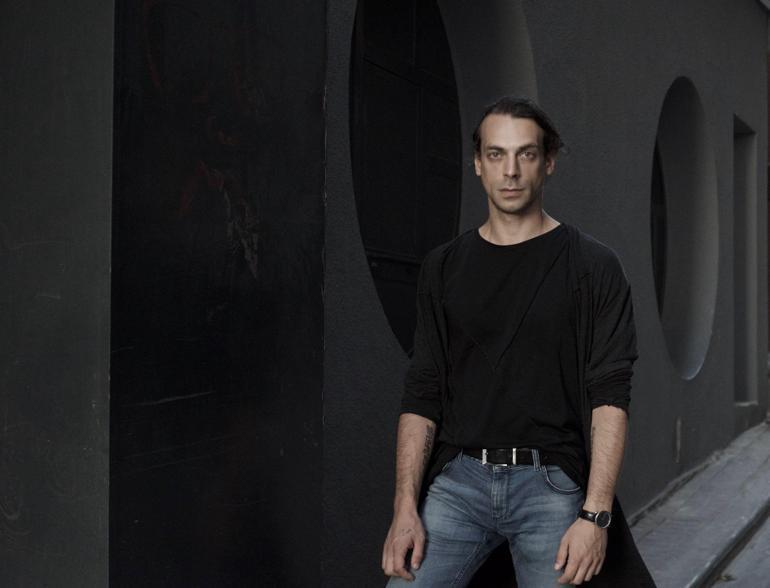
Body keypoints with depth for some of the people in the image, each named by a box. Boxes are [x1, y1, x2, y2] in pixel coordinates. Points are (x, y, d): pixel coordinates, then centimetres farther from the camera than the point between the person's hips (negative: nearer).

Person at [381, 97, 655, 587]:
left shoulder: (593, 266, 1)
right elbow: (422, 395, 7)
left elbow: (610, 397, -5)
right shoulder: (444, 268, 10)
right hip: (457, 480, 2)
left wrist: (595, 514, -15)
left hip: (552, 486, -2)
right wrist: (406, 507, -3)